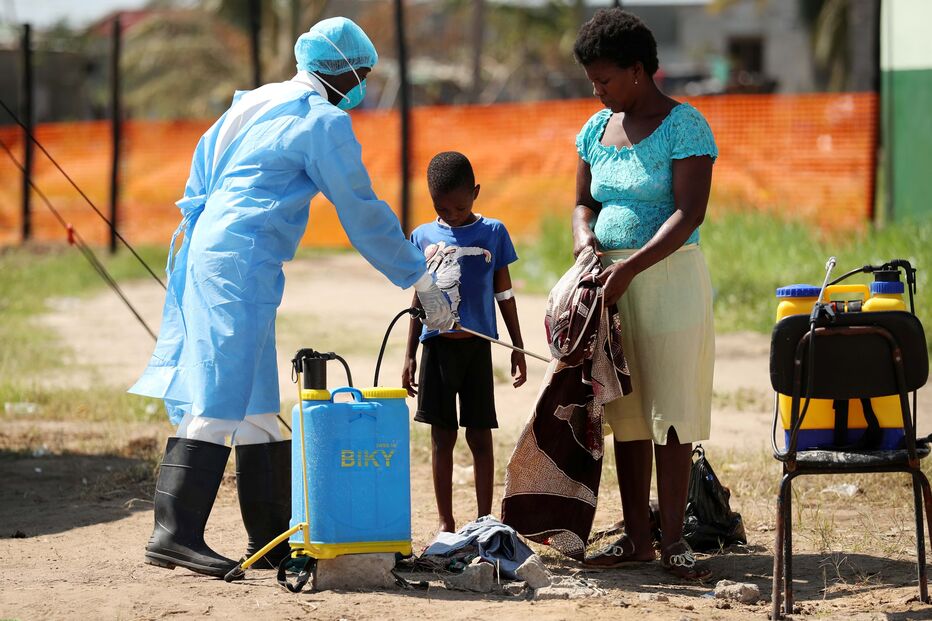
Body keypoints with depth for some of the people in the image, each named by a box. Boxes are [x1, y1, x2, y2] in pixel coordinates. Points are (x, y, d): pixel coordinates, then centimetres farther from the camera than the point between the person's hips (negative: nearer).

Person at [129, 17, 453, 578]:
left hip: (208, 252, 10)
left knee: (256, 403, 12)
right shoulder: (323, 121, -6)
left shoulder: (254, 104, 20)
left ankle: (271, 534, 16)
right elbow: (363, 212, -5)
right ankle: (175, 532, -18)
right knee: (221, 399, -13)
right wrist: (421, 281, 2)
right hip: (245, 263, -9)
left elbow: (200, 172, 24)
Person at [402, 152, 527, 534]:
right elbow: (420, 300, 12)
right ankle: (446, 523, 11)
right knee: (442, 436, 6)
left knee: (479, 435, 2)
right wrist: (410, 355, 10)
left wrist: (518, 349, 6)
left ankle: (484, 520, 8)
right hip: (437, 345, 2)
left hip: (477, 345, -2)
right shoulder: (423, 237, 6)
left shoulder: (492, 233, 1)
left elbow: (504, 294, 7)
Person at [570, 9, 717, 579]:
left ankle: (673, 537, -2)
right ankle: (637, 536, 10)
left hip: (669, 276, -6)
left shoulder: (684, 126, -9)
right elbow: (585, 201, 19)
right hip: (612, 284, 6)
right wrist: (584, 236, -4)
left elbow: (690, 213, -16)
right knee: (625, 412, 6)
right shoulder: (597, 129, 11)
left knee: (671, 410, -6)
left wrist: (630, 267, -23)